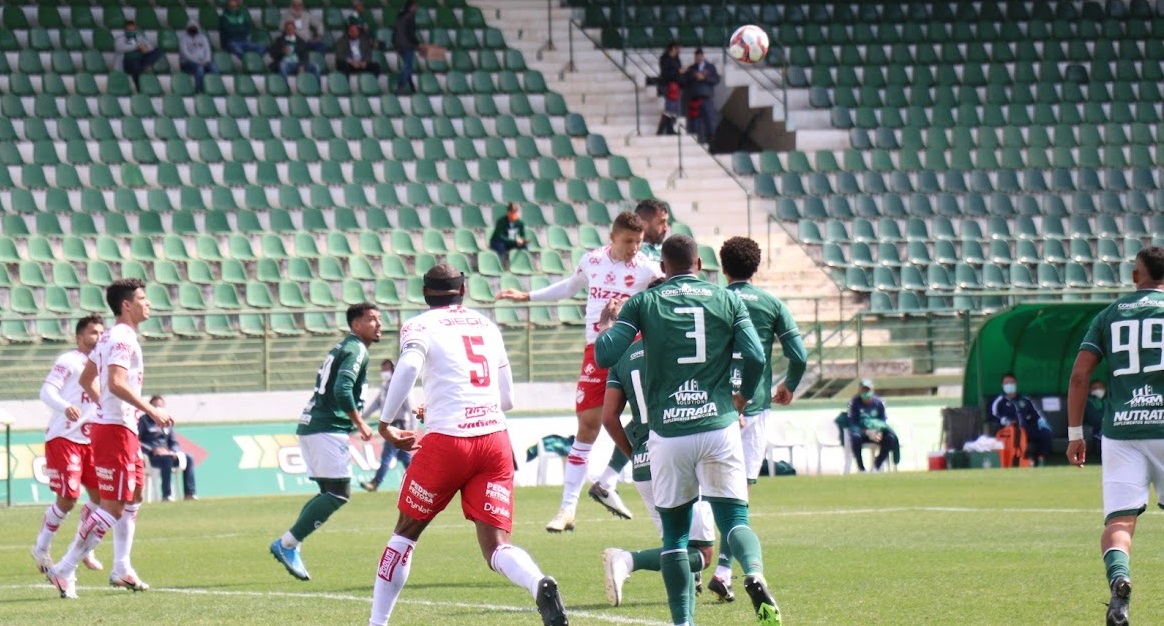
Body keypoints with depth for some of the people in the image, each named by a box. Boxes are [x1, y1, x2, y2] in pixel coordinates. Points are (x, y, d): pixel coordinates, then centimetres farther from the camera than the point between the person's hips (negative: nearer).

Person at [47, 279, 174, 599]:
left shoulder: (109, 338, 15)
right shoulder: (123, 338, -16)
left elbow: (87, 380, 23)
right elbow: (117, 382, -29)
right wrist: (151, 411, -28)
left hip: (122, 427, 11)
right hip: (116, 429, -11)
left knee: (133, 497, 19)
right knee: (113, 507, -10)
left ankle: (121, 569, 24)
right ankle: (64, 570, -9)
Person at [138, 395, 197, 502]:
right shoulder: (144, 420, 2)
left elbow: (173, 442, 19)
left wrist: (174, 451, -5)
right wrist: (153, 450, -18)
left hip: (166, 452, 6)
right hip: (150, 456, -6)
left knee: (188, 458, -15)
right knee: (167, 459, -37)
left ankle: (189, 493, -21)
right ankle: (167, 495, -40)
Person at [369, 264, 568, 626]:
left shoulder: (420, 327, 5)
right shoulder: (486, 326, 20)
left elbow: (409, 367, -18)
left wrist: (385, 424, -8)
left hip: (447, 442, -3)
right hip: (496, 440, 3)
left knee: (407, 531, 17)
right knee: (495, 548, 0)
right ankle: (539, 585, -31)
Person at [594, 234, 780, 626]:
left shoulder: (642, 303, 4)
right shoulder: (727, 300, 7)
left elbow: (605, 356, -4)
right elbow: (755, 357, -3)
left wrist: (609, 319, 16)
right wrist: (742, 398, 16)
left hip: (667, 433, 0)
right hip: (718, 428, 0)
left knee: (674, 532, 11)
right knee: (734, 518, 3)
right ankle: (754, 575, -29)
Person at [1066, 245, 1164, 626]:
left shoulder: (1110, 315, 11)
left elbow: (1079, 375, 5)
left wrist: (1075, 433, 11)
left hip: (1120, 428, 1)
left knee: (1119, 520, -5)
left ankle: (1119, 580, -32)